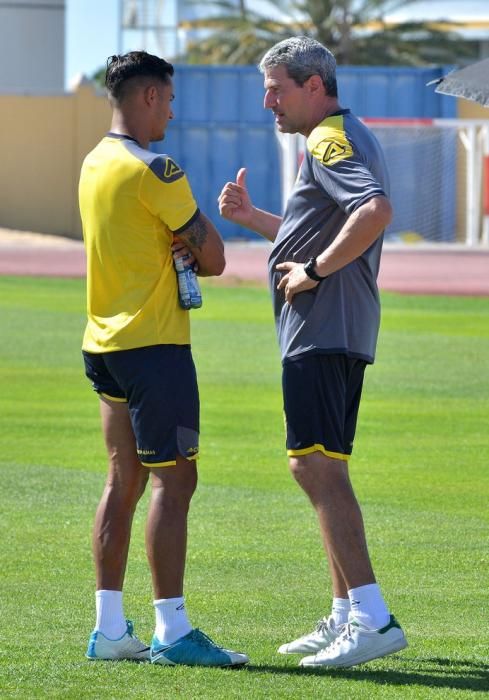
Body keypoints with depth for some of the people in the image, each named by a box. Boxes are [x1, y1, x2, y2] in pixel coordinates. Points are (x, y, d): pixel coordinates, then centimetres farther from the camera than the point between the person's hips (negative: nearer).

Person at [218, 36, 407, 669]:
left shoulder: (332, 140, -12)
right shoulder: (341, 138, 22)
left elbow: (376, 210, -31)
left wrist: (316, 271, -23)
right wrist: (249, 217, 23)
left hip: (323, 331, -11)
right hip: (337, 332, 11)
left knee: (316, 465, -17)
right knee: (324, 471, 16)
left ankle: (373, 617, -24)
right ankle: (346, 616, 21)